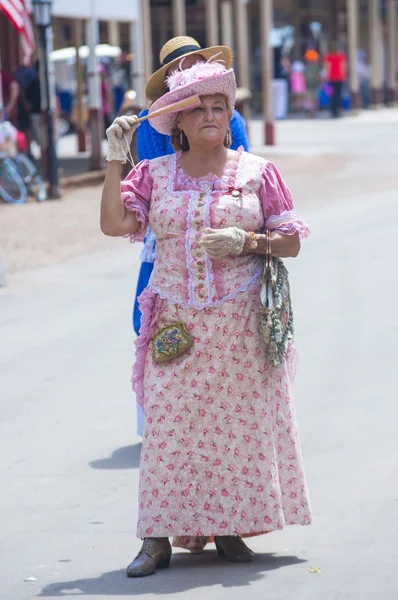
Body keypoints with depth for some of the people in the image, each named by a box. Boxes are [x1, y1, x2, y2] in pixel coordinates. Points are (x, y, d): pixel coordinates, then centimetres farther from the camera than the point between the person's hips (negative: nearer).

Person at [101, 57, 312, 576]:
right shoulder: (155, 174, 7)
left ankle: (228, 527, 12)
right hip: (178, 324, 0)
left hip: (241, 323, 0)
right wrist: (115, 160, -10)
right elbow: (113, 223, -4)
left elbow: (291, 241, 4)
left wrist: (247, 242, -14)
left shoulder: (256, 172, 4)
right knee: (170, 422, -4)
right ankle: (159, 537, -2)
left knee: (238, 420, 1)